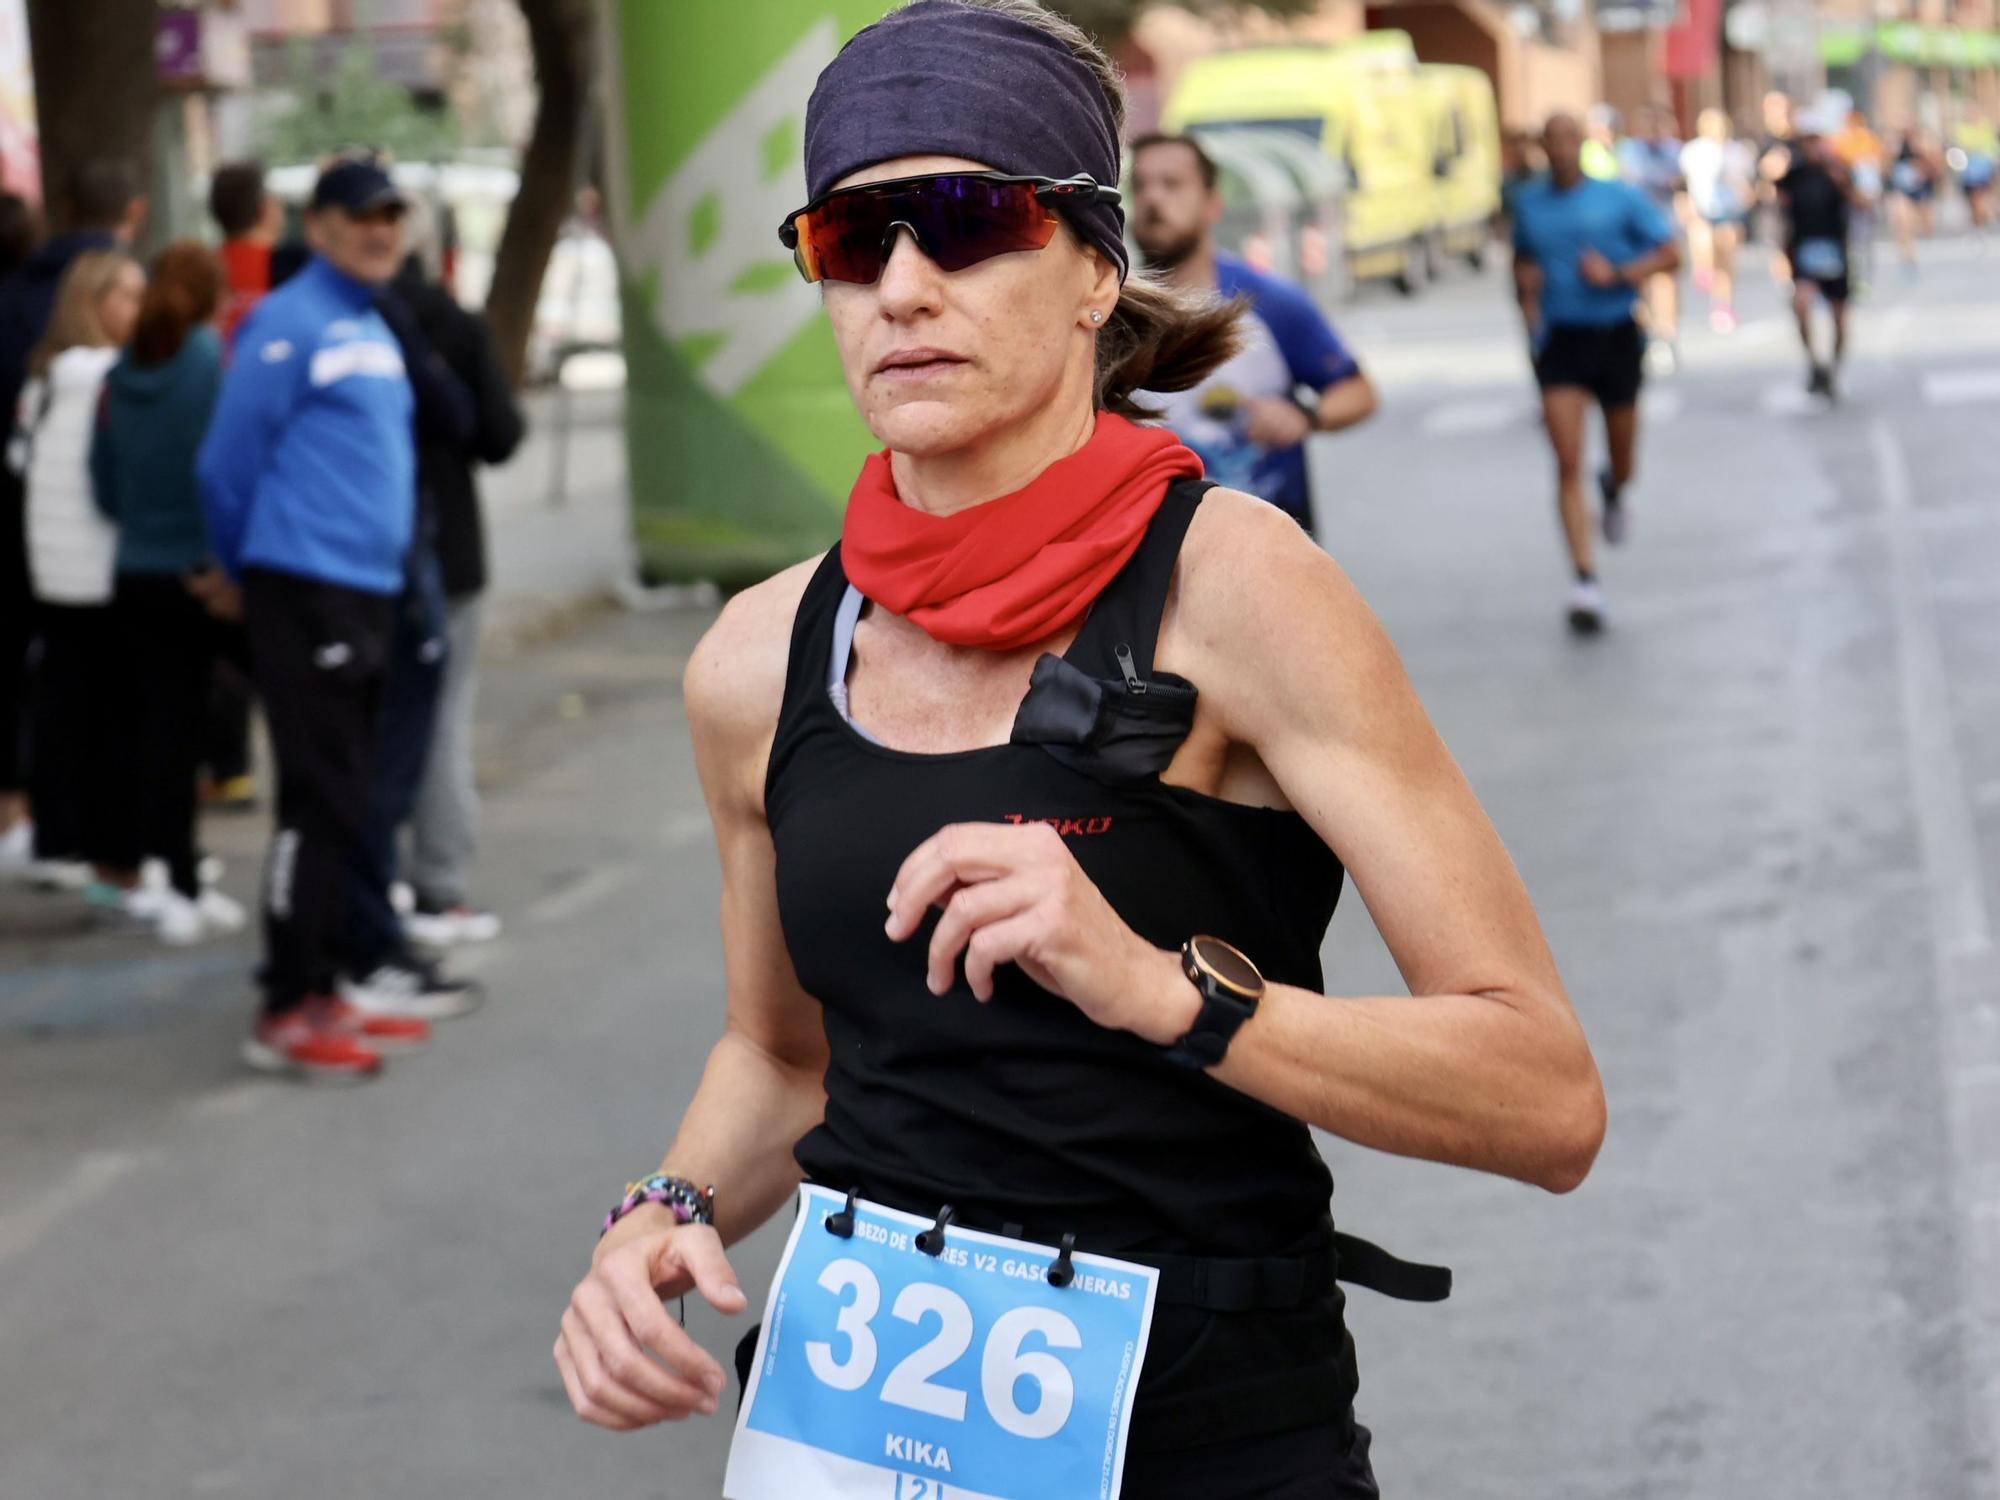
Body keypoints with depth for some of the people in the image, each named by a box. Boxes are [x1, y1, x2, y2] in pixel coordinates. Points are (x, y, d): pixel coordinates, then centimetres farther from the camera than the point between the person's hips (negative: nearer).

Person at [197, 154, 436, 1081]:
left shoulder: (377, 331, 16)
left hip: (370, 593, 9)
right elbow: (228, 464, -10)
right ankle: (286, 1014, -5)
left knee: (346, 804, 12)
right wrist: (251, 575, 2)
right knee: (321, 803, -9)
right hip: (306, 591, -9)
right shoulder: (288, 326, -10)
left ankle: (321, 991, 20)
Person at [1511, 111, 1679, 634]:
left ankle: (1613, 488, 52)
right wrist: (1525, 282, 2)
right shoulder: (1529, 204, 6)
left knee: (1622, 463, 13)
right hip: (1560, 341, 1)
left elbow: (1670, 255, -2)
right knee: (1568, 465, -12)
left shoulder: (1619, 199, -3)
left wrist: (1617, 273, -16)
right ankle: (1586, 579, -14)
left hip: (1616, 334, -1)